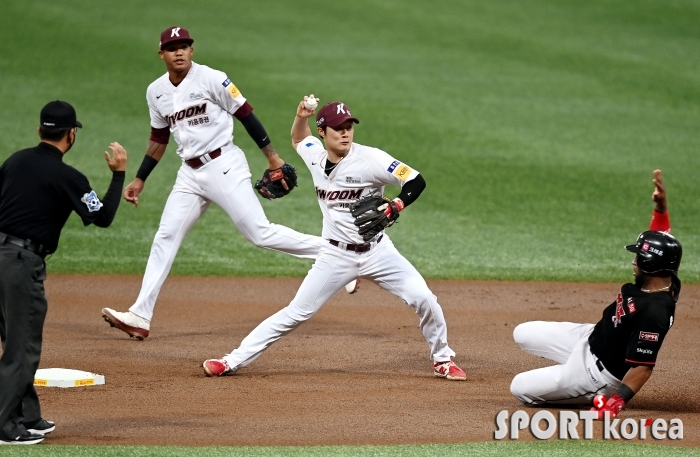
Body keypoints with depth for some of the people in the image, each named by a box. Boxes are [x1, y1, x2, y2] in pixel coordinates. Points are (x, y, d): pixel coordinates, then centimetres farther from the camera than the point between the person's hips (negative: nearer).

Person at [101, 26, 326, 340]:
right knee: (165, 238, 1)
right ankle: (140, 317, 2)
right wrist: (139, 180, 19)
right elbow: (159, 140, 20)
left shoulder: (212, 79, -10)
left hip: (224, 166, -6)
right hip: (190, 173, 6)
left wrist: (272, 156, -9)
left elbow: (245, 114, -7)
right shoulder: (156, 92, 8)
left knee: (260, 233, -14)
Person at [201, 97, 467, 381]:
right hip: (336, 254, 2)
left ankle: (442, 360, 9)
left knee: (423, 299, -15)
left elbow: (416, 181, -15)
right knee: (296, 313, -2)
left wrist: (396, 207, -33)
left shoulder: (370, 159, -16)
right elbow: (298, 137, 23)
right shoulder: (315, 155, -1)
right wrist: (301, 117, 2)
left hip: (376, 251, -2)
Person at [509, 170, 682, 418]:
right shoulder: (666, 282, -11)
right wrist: (661, 205, -12)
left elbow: (643, 366, -35)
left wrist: (617, 402, -41)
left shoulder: (654, 312, -36)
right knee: (523, 333, 16)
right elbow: (661, 236, 3)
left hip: (595, 372, -9)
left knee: (520, 388, -3)